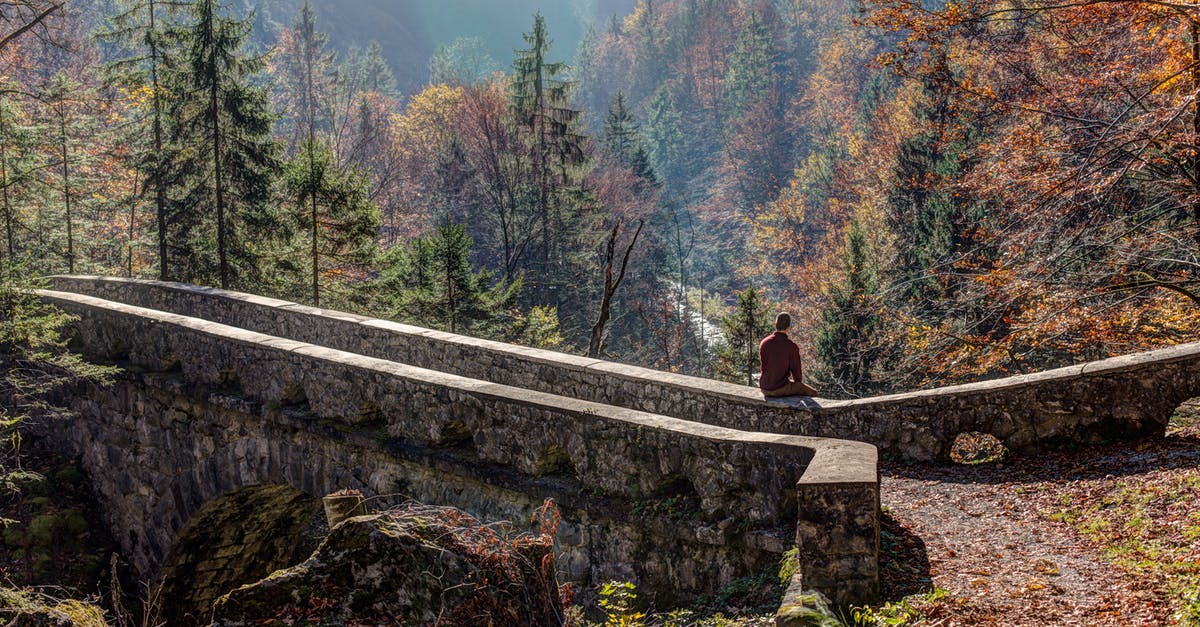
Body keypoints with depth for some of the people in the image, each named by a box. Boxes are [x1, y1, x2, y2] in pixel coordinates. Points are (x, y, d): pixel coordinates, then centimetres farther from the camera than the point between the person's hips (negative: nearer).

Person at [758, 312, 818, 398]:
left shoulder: (763, 343, -3)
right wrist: (799, 382, 14)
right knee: (812, 393, 14)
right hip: (780, 388, -6)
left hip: (764, 388, 6)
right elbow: (796, 371, -9)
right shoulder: (792, 346, -15)